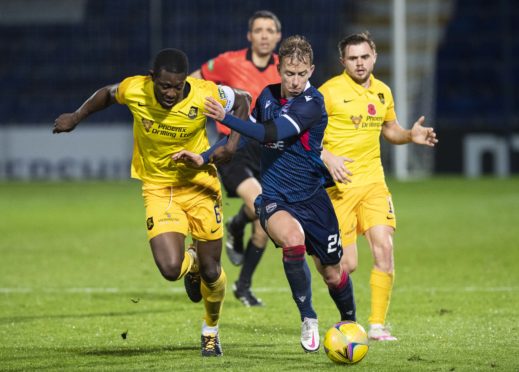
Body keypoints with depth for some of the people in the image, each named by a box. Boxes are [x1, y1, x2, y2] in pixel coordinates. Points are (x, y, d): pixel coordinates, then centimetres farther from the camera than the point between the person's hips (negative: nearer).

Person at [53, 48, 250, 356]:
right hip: (158, 189, 0)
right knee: (171, 269, -19)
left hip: (199, 185, 0)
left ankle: (211, 331, 36)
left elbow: (242, 102, -2)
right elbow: (108, 94, 6)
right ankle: (191, 263, 22)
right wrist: (76, 117, 10)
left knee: (211, 271, 5)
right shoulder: (134, 90, -19)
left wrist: (232, 145, -14)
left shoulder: (204, 94, -23)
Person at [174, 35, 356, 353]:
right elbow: (246, 135, 19)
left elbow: (271, 133, -27)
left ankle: (350, 323, 42)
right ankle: (308, 320, -16)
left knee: (333, 275, 9)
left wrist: (226, 118, -33)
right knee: (293, 239, -32)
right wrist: (204, 157, 9)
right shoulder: (268, 96, 3)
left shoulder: (312, 103, -16)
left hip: (312, 198, -2)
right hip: (275, 198, 2)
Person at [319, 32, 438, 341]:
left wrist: (411, 135, 6)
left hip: (373, 181, 5)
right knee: (347, 264, -7)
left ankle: (377, 325, -1)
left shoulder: (382, 92, 11)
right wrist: (328, 159, -22)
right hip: (340, 184, -5)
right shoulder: (330, 91, -7)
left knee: (384, 249, -9)